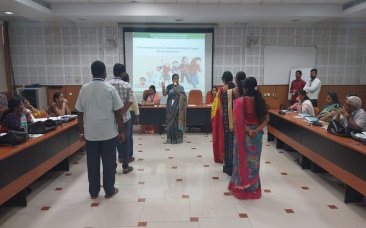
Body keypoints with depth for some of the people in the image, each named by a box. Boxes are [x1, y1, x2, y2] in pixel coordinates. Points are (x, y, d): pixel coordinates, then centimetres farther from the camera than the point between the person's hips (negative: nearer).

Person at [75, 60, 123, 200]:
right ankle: (109, 191, 19)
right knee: (108, 162, 8)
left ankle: (93, 192, 23)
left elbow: (80, 113, 4)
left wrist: (82, 132, 14)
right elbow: (118, 113, -7)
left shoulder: (84, 89, 2)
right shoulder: (110, 88, -7)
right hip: (109, 132, -3)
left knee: (92, 163, 12)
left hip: (90, 133, 3)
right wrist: (121, 131, 1)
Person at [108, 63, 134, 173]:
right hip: (124, 117, -1)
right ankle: (125, 166, 15)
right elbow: (130, 102, -14)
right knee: (125, 140, 9)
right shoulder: (126, 85, -6)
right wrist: (121, 113, -16)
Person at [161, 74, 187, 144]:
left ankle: (177, 138, 7)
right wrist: (163, 88, -19)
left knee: (177, 121, -2)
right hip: (170, 106, 2)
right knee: (170, 121, 2)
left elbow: (183, 97, -5)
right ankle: (170, 138, 10)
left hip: (178, 107, -1)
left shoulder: (181, 87, 3)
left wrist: (177, 91, -19)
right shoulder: (169, 87, 7)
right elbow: (164, 94, -3)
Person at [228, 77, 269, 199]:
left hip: (243, 134, -4)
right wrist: (257, 130, -10)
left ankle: (240, 188, 22)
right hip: (257, 135, 4)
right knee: (253, 161, 15)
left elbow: (239, 120, -19)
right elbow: (266, 119, -1)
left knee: (242, 160, 10)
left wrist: (248, 131, -13)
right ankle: (253, 189, 28)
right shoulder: (260, 100, 0)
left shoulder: (240, 101, -14)